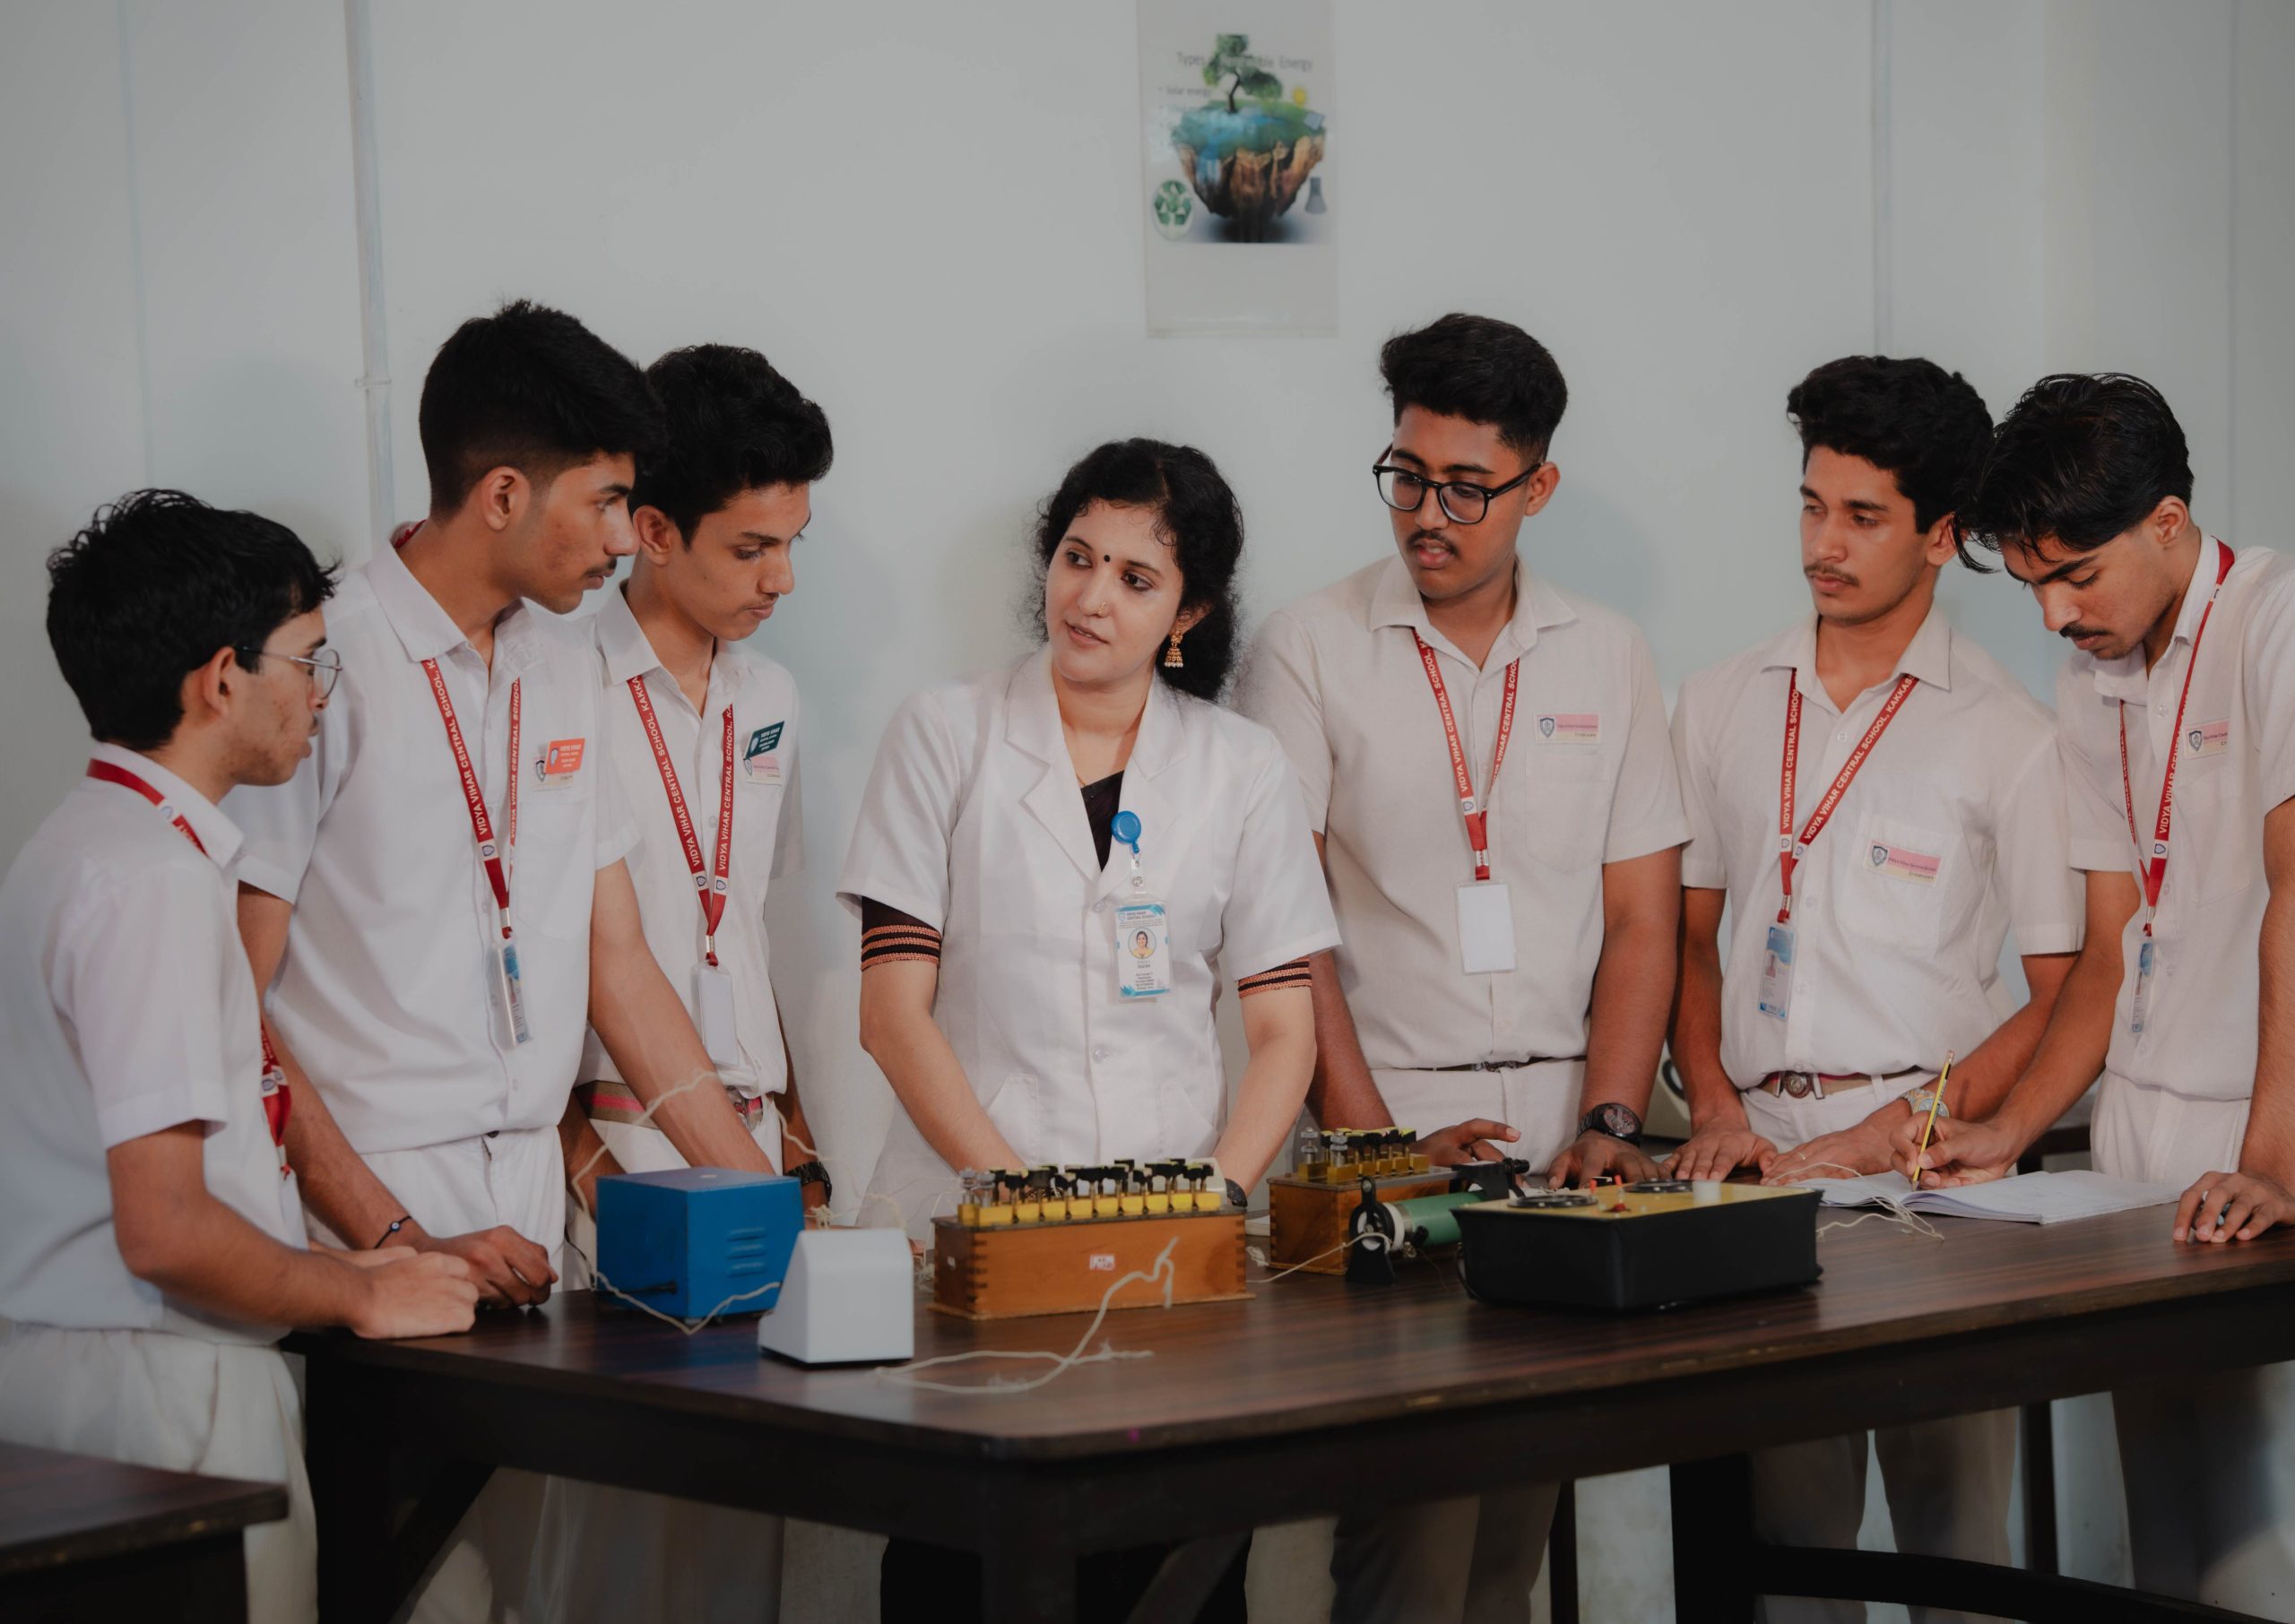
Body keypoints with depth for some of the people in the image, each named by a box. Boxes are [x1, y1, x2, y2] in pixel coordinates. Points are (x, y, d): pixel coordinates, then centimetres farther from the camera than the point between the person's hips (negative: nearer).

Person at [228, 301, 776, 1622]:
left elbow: (618, 963, 17)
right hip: (370, 1211, -7)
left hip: (532, 1206, 7)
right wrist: (395, 1241, -19)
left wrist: (767, 1201, 9)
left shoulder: (568, 671, 13)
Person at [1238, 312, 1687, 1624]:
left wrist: (1609, 1124, -4)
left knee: (1519, 1519, 3)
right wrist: (1376, 1142, -11)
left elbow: (1643, 919, 9)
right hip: (1382, 1133, -3)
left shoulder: (1607, 657, 11)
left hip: (1560, 1134, 3)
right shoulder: (1311, 651, 1)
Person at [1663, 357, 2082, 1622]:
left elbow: (2062, 993, -2)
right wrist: (1715, 1108, 0)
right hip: (1759, 1153, 3)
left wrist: (1889, 1136, -12)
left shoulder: (2006, 734, 0)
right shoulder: (1722, 707, 13)